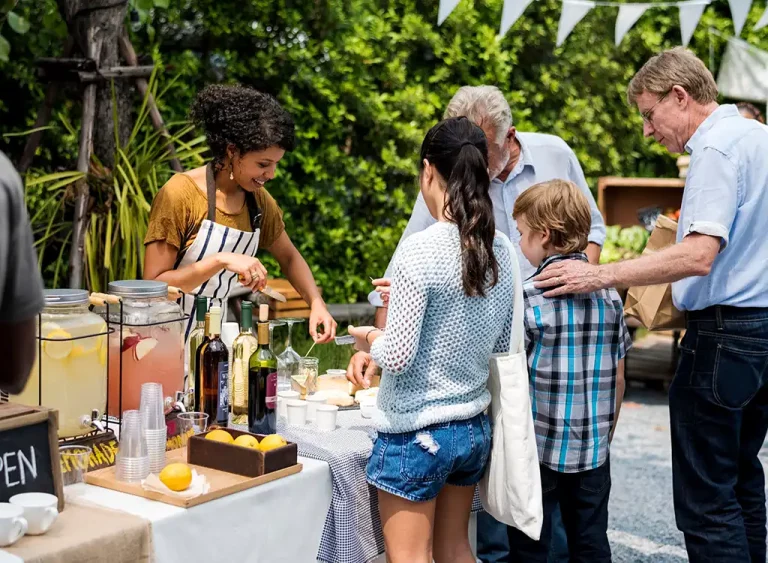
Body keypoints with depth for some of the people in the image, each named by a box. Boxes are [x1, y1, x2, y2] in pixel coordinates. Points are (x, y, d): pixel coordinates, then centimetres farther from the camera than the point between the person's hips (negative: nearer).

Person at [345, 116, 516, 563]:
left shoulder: (420, 251, -20)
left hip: (416, 433, -7)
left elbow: (398, 356, -19)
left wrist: (368, 339, 0)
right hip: (474, 427, 7)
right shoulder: (502, 250, 0)